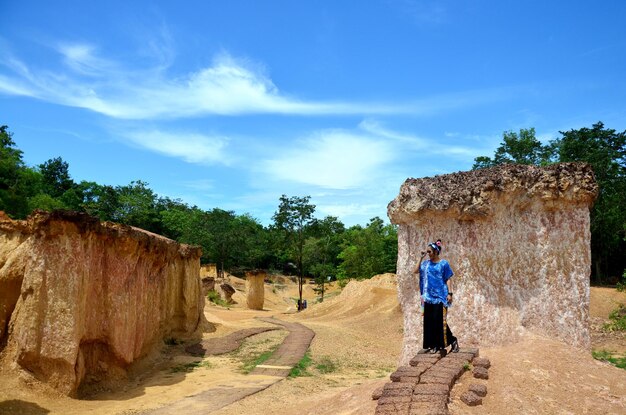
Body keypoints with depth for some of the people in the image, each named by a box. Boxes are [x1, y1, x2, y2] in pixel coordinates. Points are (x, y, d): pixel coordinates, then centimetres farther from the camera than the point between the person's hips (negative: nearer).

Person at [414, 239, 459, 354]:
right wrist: (421, 258, 3)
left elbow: (448, 279, -3)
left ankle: (452, 341, 9)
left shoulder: (443, 263, -2)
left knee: (439, 321, -7)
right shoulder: (426, 263, 10)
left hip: (440, 296, -5)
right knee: (429, 321, 5)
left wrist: (450, 293, -12)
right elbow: (415, 271, 6)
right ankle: (433, 345, 14)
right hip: (428, 297, 5)